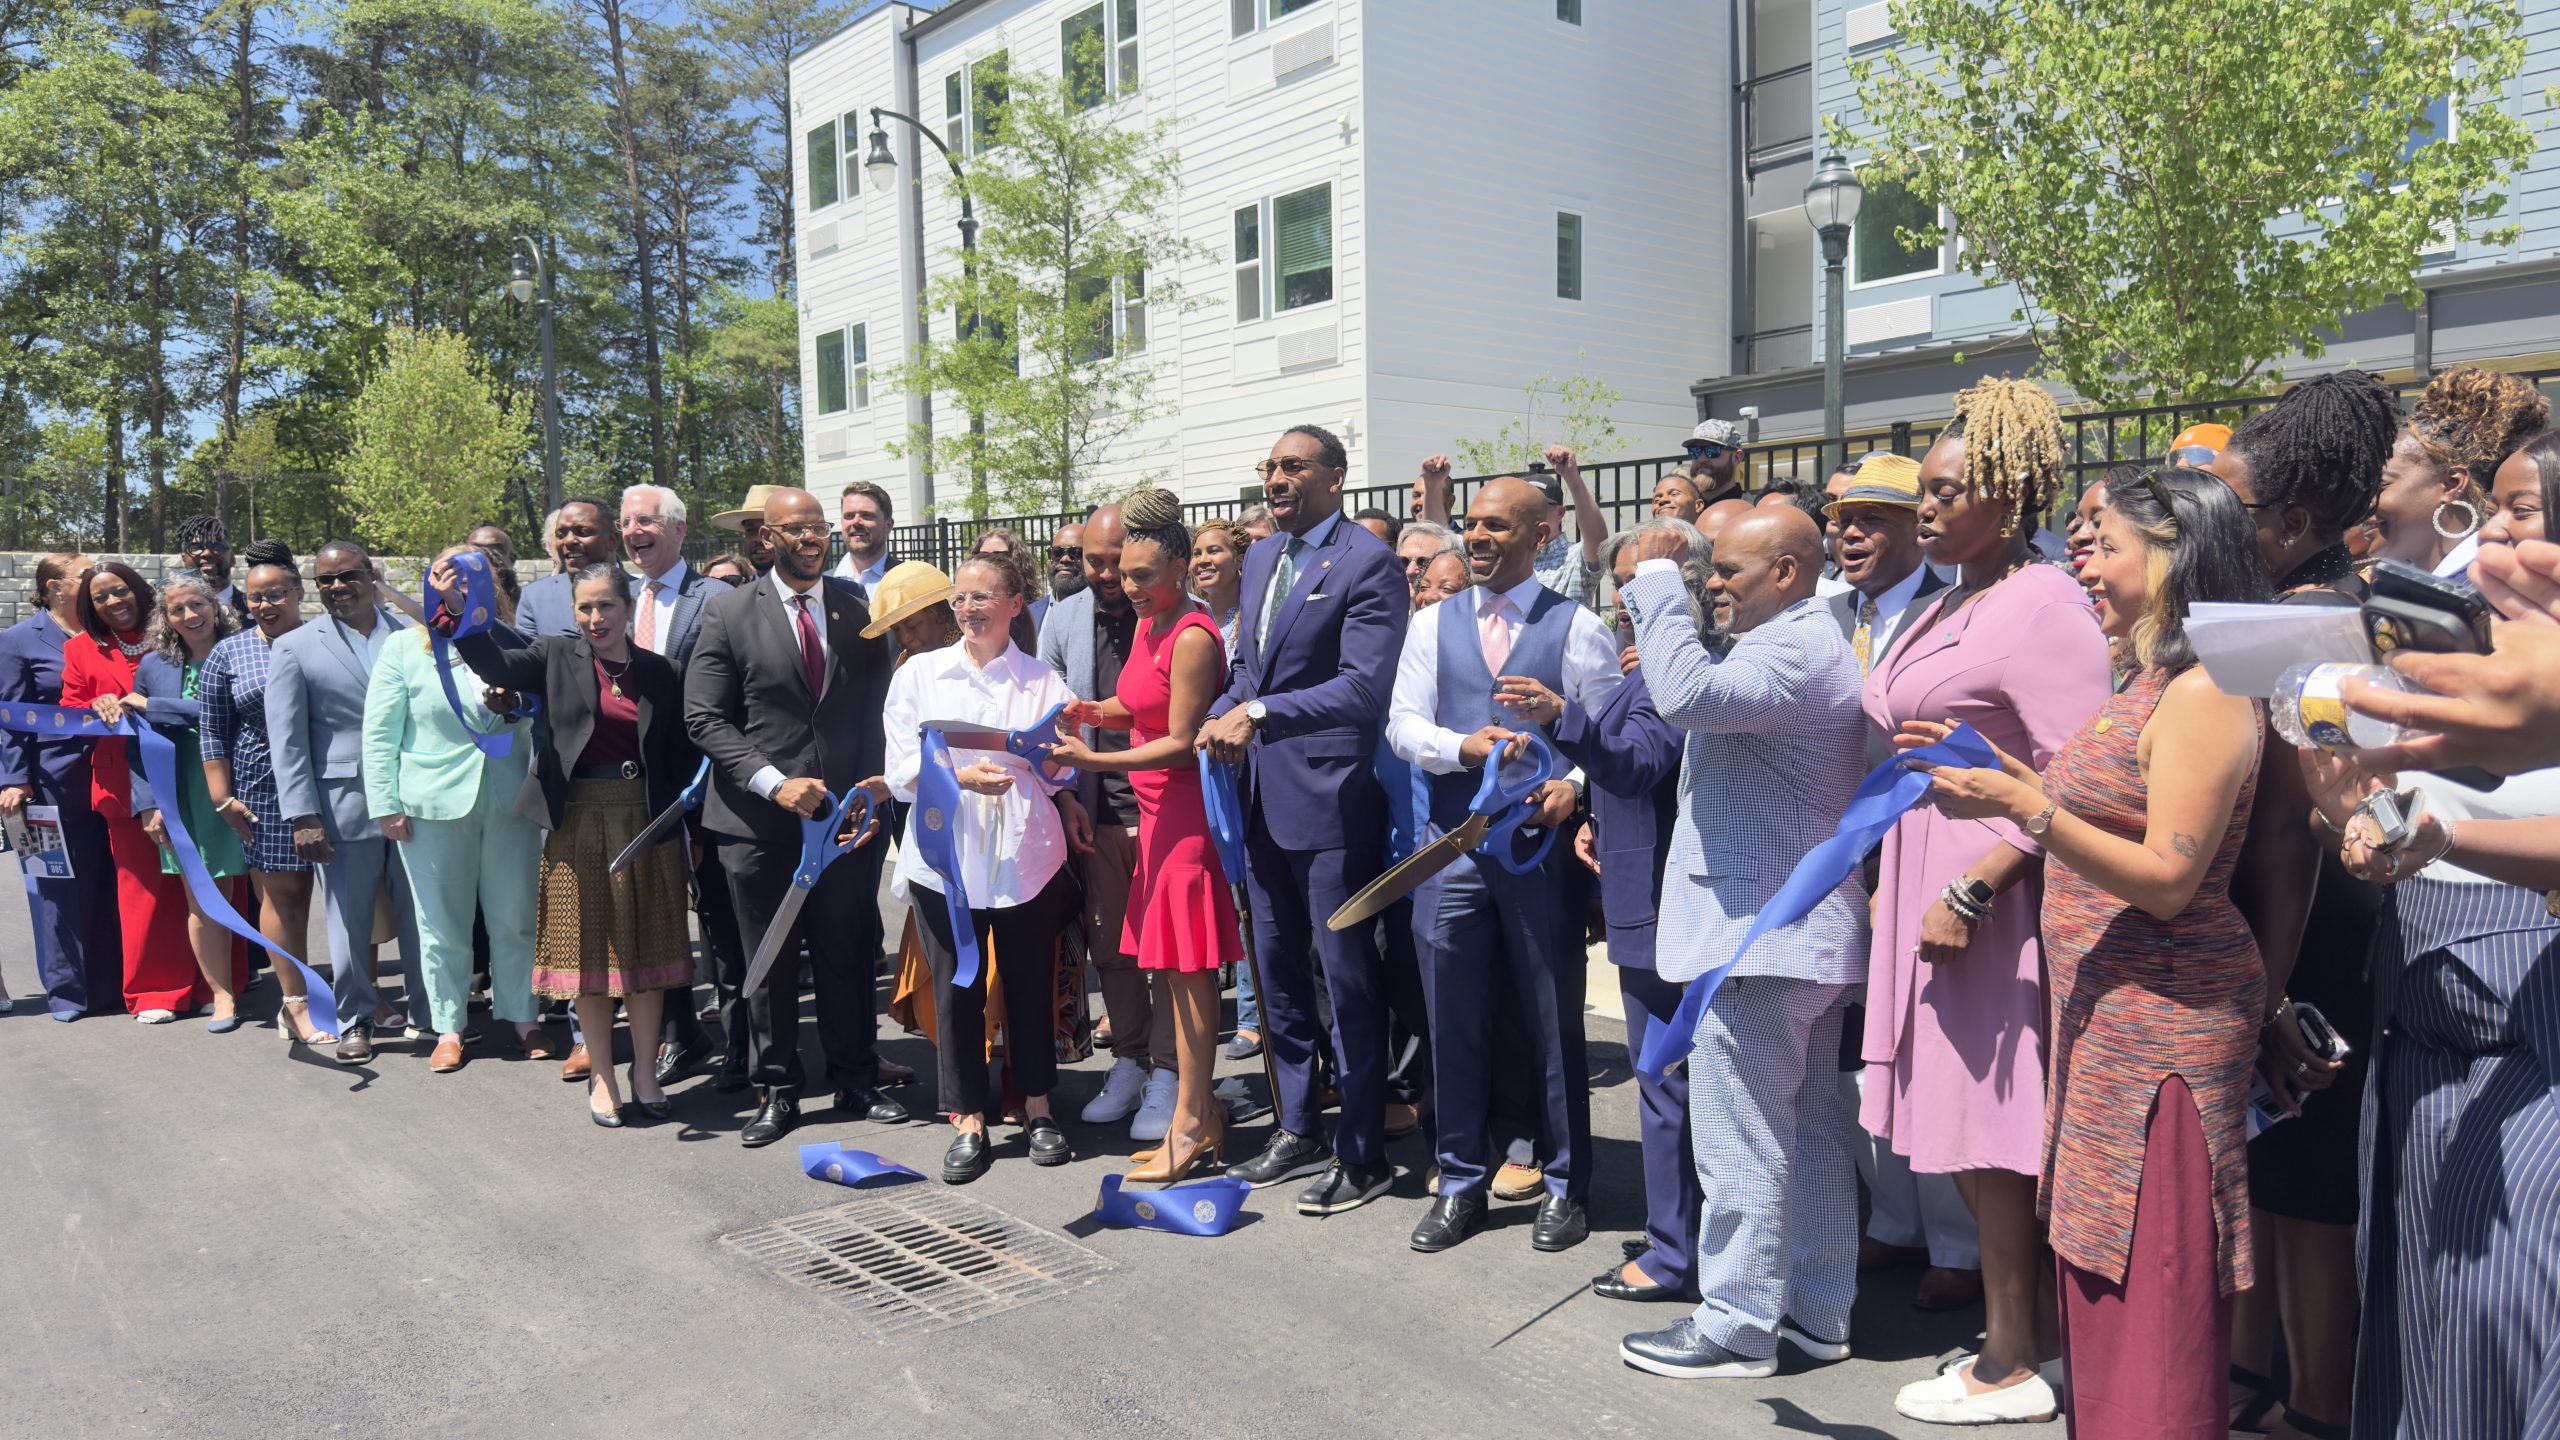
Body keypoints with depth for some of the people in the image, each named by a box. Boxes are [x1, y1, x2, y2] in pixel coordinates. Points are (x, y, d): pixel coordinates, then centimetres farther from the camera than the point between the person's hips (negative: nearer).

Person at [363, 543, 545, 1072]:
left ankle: (523, 1017, 22)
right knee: (442, 926, 7)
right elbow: (380, 733, 1)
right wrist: (386, 805, -5)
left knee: (516, 920, 8)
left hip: (510, 803, 2)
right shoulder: (404, 648, 2)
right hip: (433, 805, -1)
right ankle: (449, 1027, 19)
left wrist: (514, 702, -9)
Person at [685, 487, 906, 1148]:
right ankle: (776, 1092, 21)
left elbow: (879, 708, 10)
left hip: (847, 812, 1)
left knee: (848, 954, 8)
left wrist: (873, 785, -2)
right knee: (768, 962, 8)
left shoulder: (859, 607, 6)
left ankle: (855, 1080, 23)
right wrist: (774, 783, -14)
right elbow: (705, 718, -4)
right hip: (758, 819, -1)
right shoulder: (729, 613, 0)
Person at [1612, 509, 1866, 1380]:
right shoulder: (1805, 642, 19)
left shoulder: (1796, 648, -17)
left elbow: (1688, 695, -33)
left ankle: (1737, 1325, 8)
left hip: (1755, 932, -11)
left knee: (1741, 1140, -2)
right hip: (1806, 930, 11)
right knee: (1810, 1128, 15)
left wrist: (1656, 579, -22)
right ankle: (1816, 1310, 26)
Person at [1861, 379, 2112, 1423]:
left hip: (1990, 894, -9)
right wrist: (1890, 882, 17)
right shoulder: (1943, 608, 15)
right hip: (1925, 883, 9)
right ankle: (2026, 1334, 27)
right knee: (1963, 1123, 14)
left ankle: (2012, 1368, 14)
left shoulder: (2041, 605, -13)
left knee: (1991, 1133, 0)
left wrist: (1970, 891, -24)